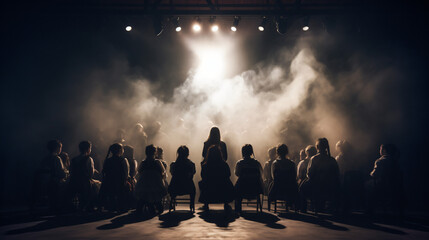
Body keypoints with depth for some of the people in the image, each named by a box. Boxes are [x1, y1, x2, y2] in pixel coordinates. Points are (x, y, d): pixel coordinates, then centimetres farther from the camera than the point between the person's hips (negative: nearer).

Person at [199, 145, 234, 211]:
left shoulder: (204, 166, -10)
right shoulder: (224, 165, -9)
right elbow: (229, 175, 9)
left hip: (208, 194, 0)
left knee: (200, 183, 28)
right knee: (228, 184, 30)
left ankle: (206, 205, 27)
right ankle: (226, 205, 28)